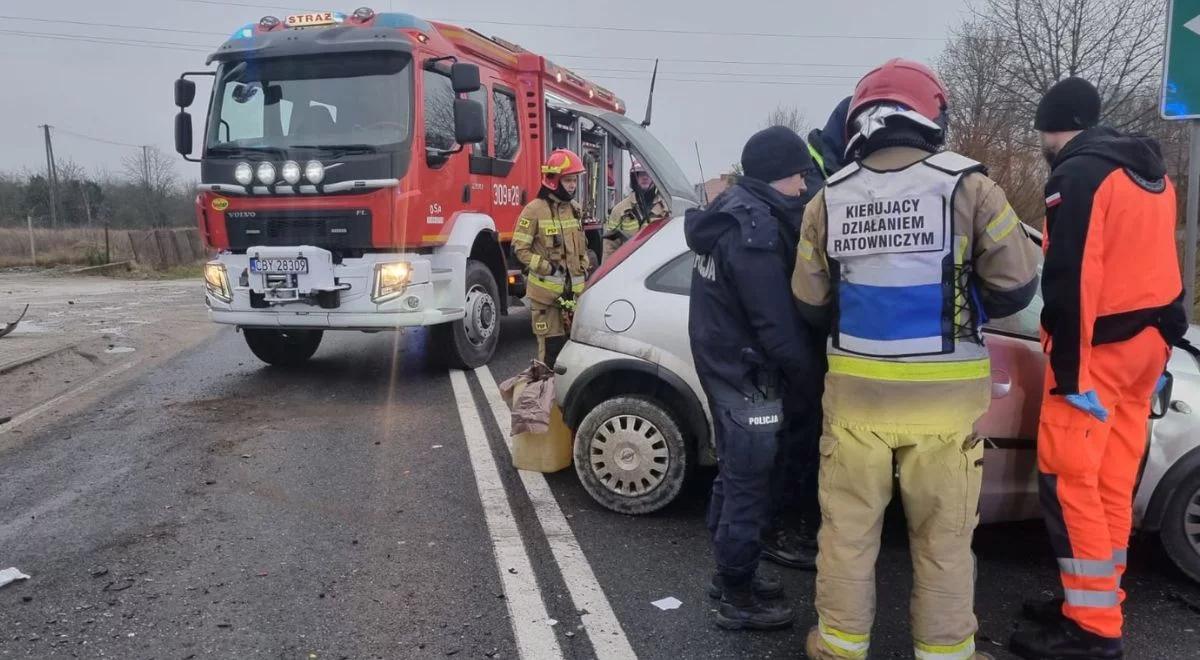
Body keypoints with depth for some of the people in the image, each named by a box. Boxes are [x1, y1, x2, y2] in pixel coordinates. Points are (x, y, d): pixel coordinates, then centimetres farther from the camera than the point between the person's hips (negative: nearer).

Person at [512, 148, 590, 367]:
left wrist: (584, 271, 13)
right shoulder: (534, 210, -9)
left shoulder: (575, 210, 12)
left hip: (575, 291, 6)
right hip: (546, 291, -6)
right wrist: (550, 270, -15)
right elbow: (520, 249, -10)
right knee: (552, 345, -4)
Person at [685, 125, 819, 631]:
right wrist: (807, 372, -10)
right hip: (747, 373, -10)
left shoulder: (735, 212, 10)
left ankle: (729, 574, 33)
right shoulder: (754, 230, -23)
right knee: (749, 482, 0)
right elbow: (776, 320, -23)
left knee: (734, 474, 19)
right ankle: (737, 598, 12)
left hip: (724, 364, 10)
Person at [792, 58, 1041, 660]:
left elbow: (810, 304, 6)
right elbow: (1016, 287, -3)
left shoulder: (828, 199, 0)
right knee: (943, 532, 12)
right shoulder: (968, 187, -8)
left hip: (856, 389, 2)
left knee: (848, 524, 14)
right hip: (943, 393, -2)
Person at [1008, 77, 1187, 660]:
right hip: (1145, 342, 9)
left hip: (1099, 348, -9)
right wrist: (1160, 346, 24)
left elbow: (1070, 279, -21)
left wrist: (1070, 371, -22)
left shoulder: (1078, 174, -13)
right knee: (1112, 482, 12)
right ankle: (1095, 603, 20)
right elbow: (1148, 264, 20)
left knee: (1068, 480, -5)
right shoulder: (1150, 171, 17)